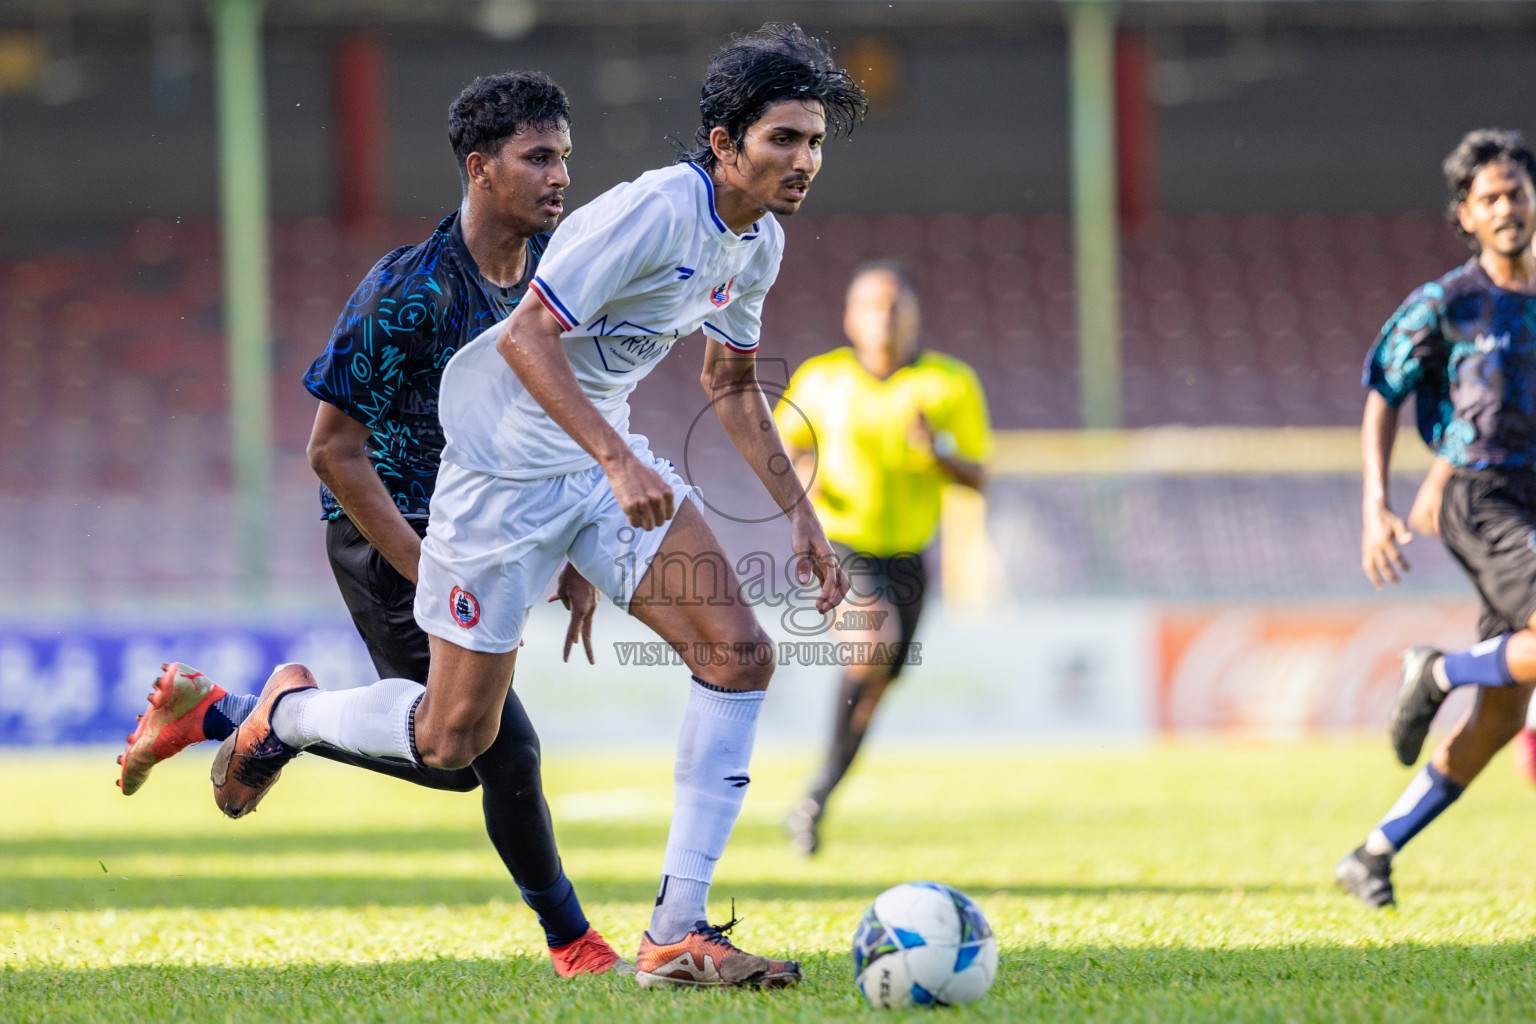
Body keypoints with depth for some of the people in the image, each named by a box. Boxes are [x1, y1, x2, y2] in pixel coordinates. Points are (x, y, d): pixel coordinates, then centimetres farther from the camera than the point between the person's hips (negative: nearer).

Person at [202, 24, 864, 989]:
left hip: (608, 455, 8)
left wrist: (799, 513, 13)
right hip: (506, 461, -8)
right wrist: (618, 463, -36)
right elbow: (526, 338, -29)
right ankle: (289, 712, 30)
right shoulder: (655, 211, -25)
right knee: (455, 738, -3)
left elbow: (732, 385, 20)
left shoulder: (758, 242, 4)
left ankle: (676, 934, -7)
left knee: (739, 653, -10)